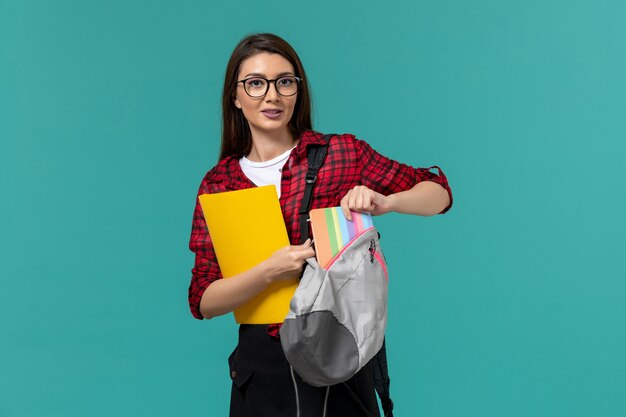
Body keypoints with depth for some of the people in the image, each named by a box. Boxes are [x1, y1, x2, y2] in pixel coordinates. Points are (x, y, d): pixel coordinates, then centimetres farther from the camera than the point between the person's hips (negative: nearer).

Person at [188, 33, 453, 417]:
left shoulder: (343, 153, -3)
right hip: (264, 368, 1)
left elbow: (439, 192, 1)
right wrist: (270, 271, -21)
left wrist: (384, 203, -20)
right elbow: (203, 302, -3)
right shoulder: (218, 184, 1)